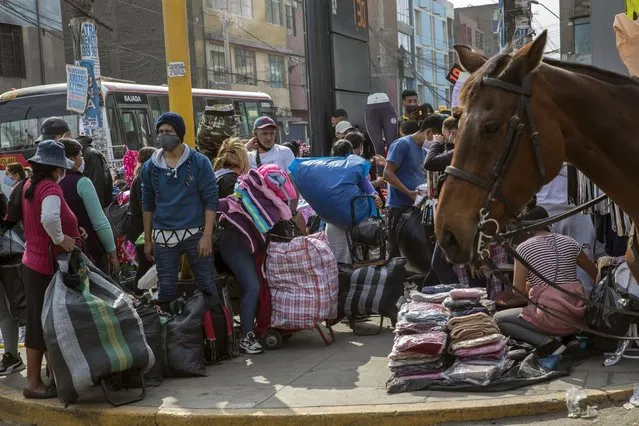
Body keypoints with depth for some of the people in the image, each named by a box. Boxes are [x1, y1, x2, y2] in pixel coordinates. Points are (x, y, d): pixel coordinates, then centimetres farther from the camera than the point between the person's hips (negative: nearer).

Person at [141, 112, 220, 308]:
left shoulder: (199, 162, -3)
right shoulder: (150, 166, 7)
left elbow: (211, 200, -4)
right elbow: (148, 205, 13)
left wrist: (207, 236, -11)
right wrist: (147, 240, 11)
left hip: (195, 234, -2)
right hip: (163, 237, 3)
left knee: (207, 285, 1)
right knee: (166, 289, 8)